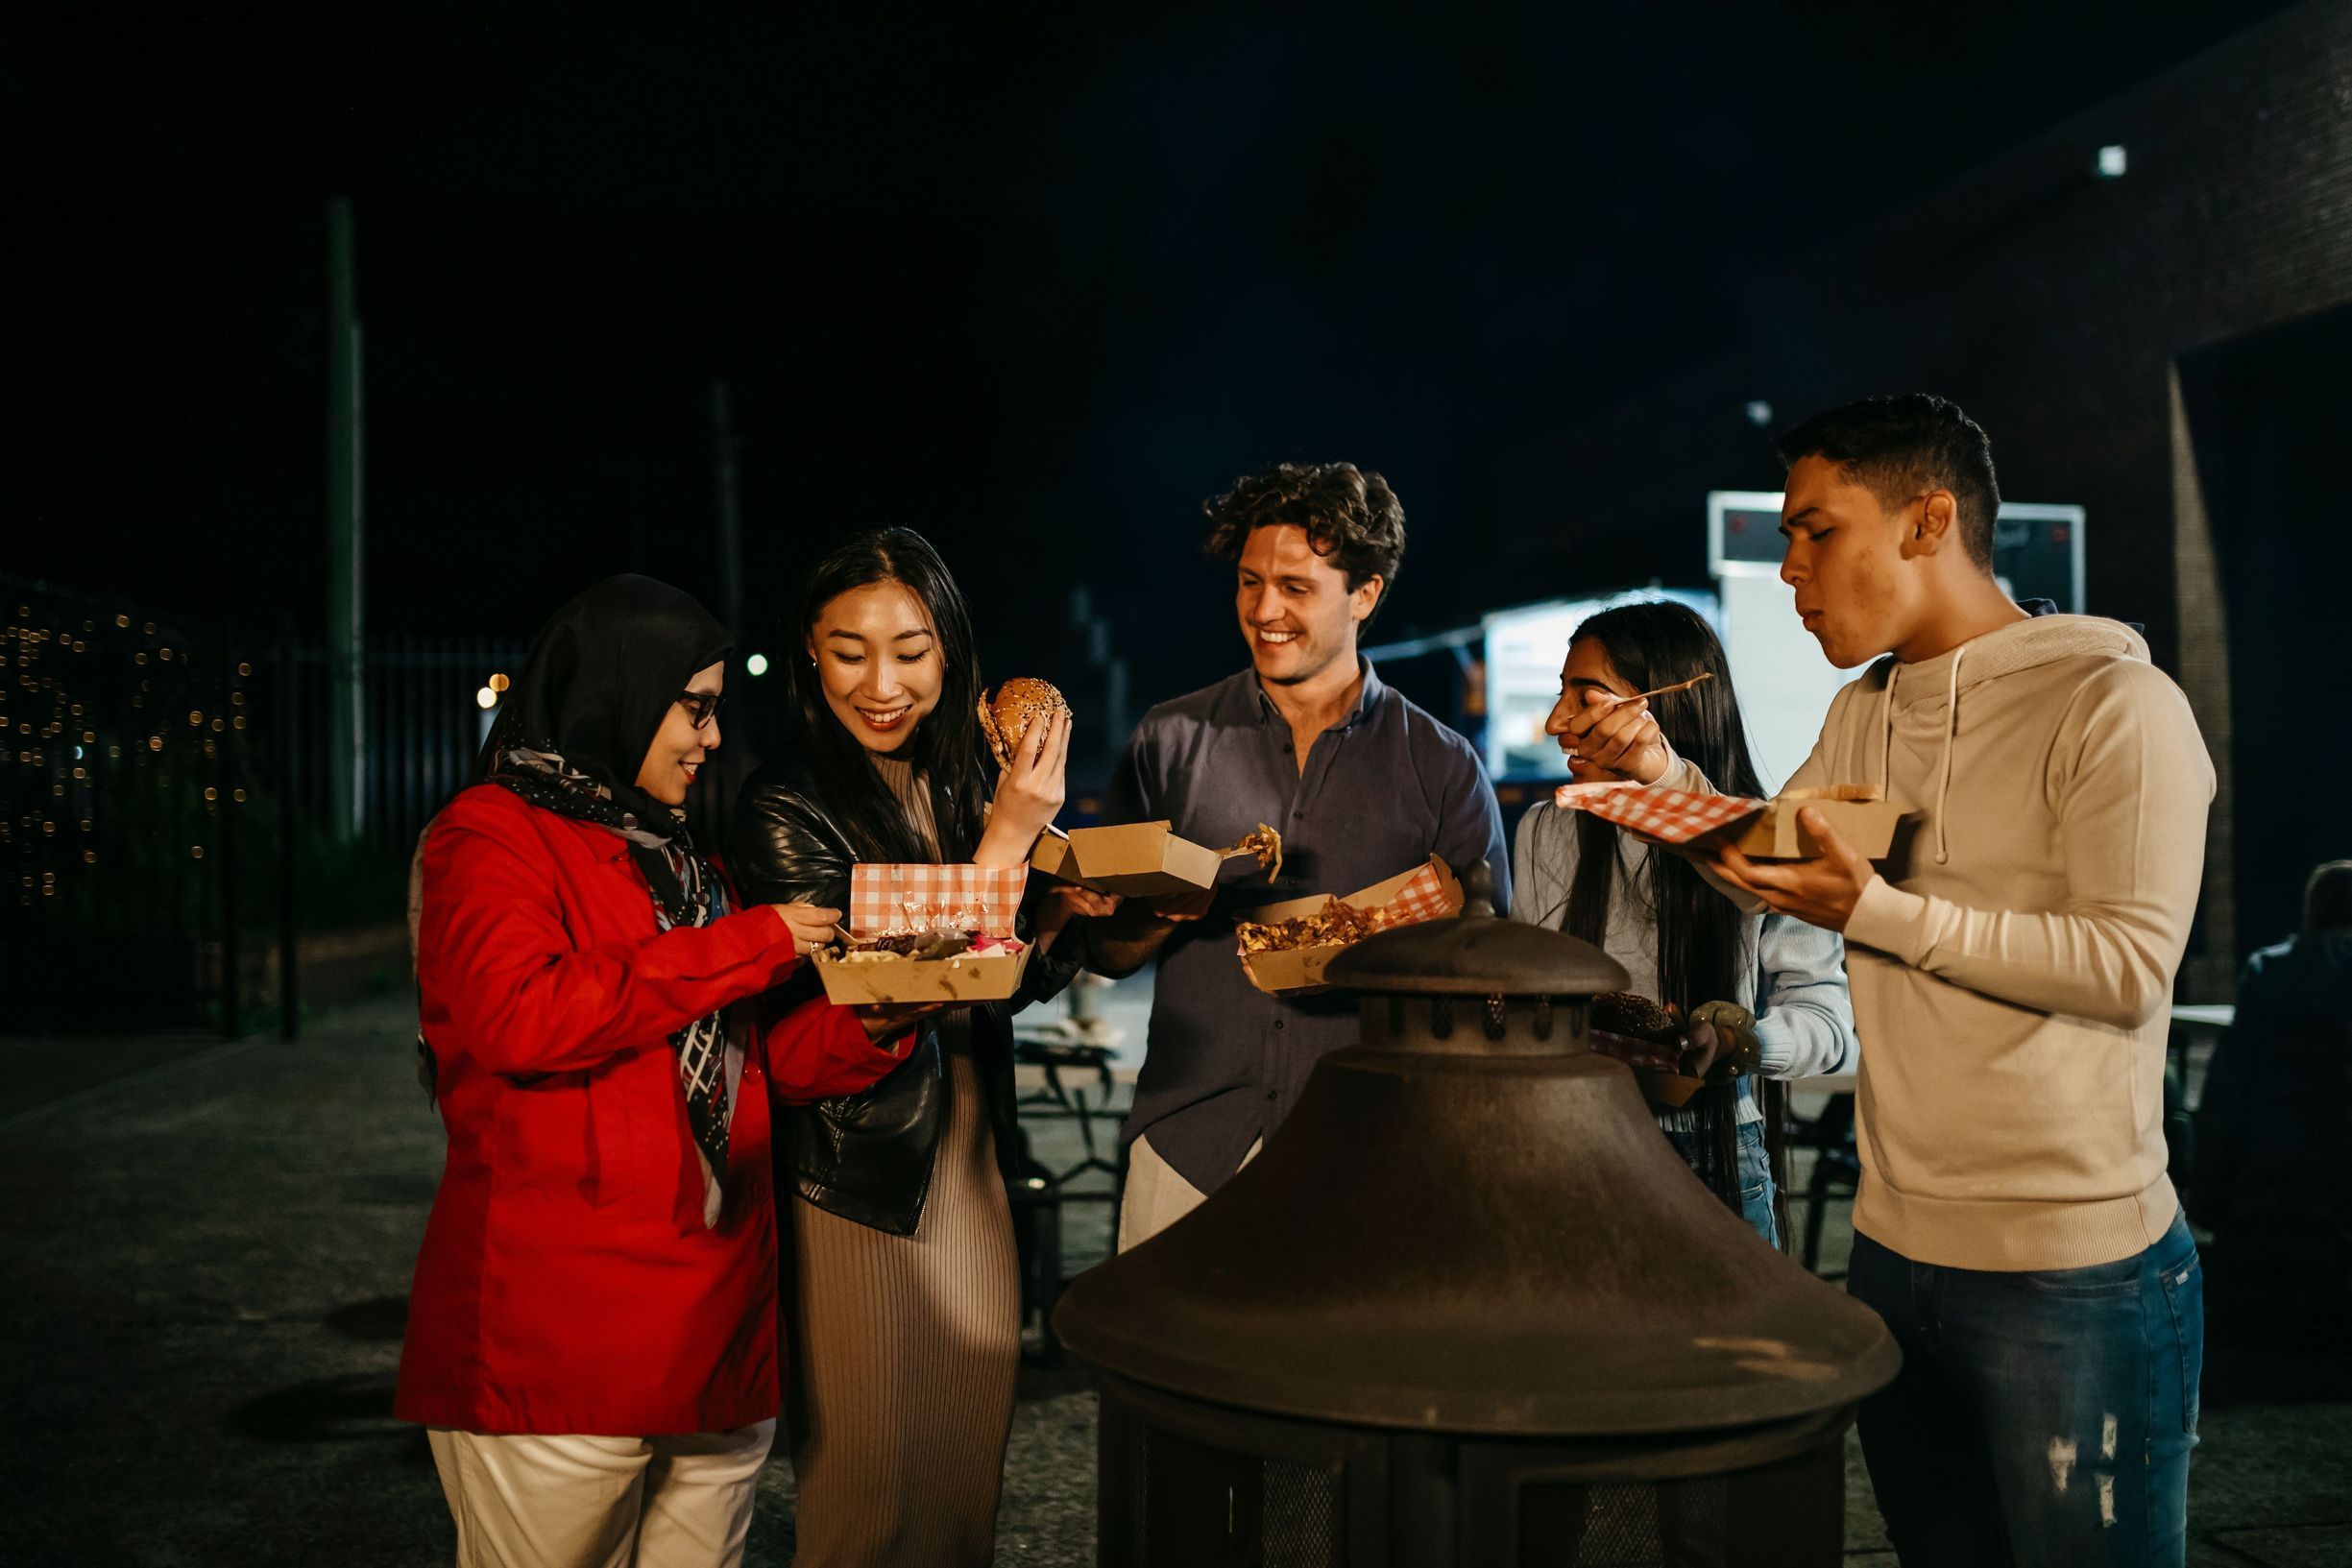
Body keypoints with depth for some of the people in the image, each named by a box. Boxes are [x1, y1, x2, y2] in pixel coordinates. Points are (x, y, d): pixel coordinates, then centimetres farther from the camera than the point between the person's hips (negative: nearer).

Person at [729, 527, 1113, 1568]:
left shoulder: (957, 786, 7)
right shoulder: (788, 808, -15)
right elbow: (881, 1000, -22)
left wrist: (1061, 907, -7)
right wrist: (1006, 840, -23)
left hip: (973, 1166, 7)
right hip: (861, 1178, -7)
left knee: (971, 1458, 17)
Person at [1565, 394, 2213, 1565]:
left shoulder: (2115, 703, -14)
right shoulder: (1865, 713, 12)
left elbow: (2129, 966, -20)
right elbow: (1769, 872, 18)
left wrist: (1880, 914, -25)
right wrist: (1663, 774, 2)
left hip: (2073, 1278, -7)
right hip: (1893, 1249, 8)